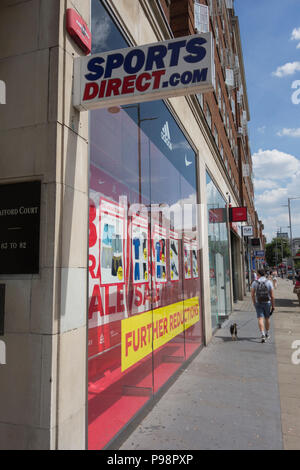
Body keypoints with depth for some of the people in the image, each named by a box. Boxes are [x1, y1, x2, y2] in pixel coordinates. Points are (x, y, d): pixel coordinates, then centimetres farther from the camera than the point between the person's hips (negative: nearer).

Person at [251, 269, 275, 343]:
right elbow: (272, 295, -7)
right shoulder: (269, 282, -6)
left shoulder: (254, 282, -5)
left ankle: (263, 335, -20)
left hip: (258, 303, -1)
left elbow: (252, 294, -3)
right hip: (267, 303, 1)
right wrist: (273, 305, 1)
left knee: (260, 319, -4)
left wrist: (254, 303, 12)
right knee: (267, 318, 18)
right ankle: (267, 334, 33)